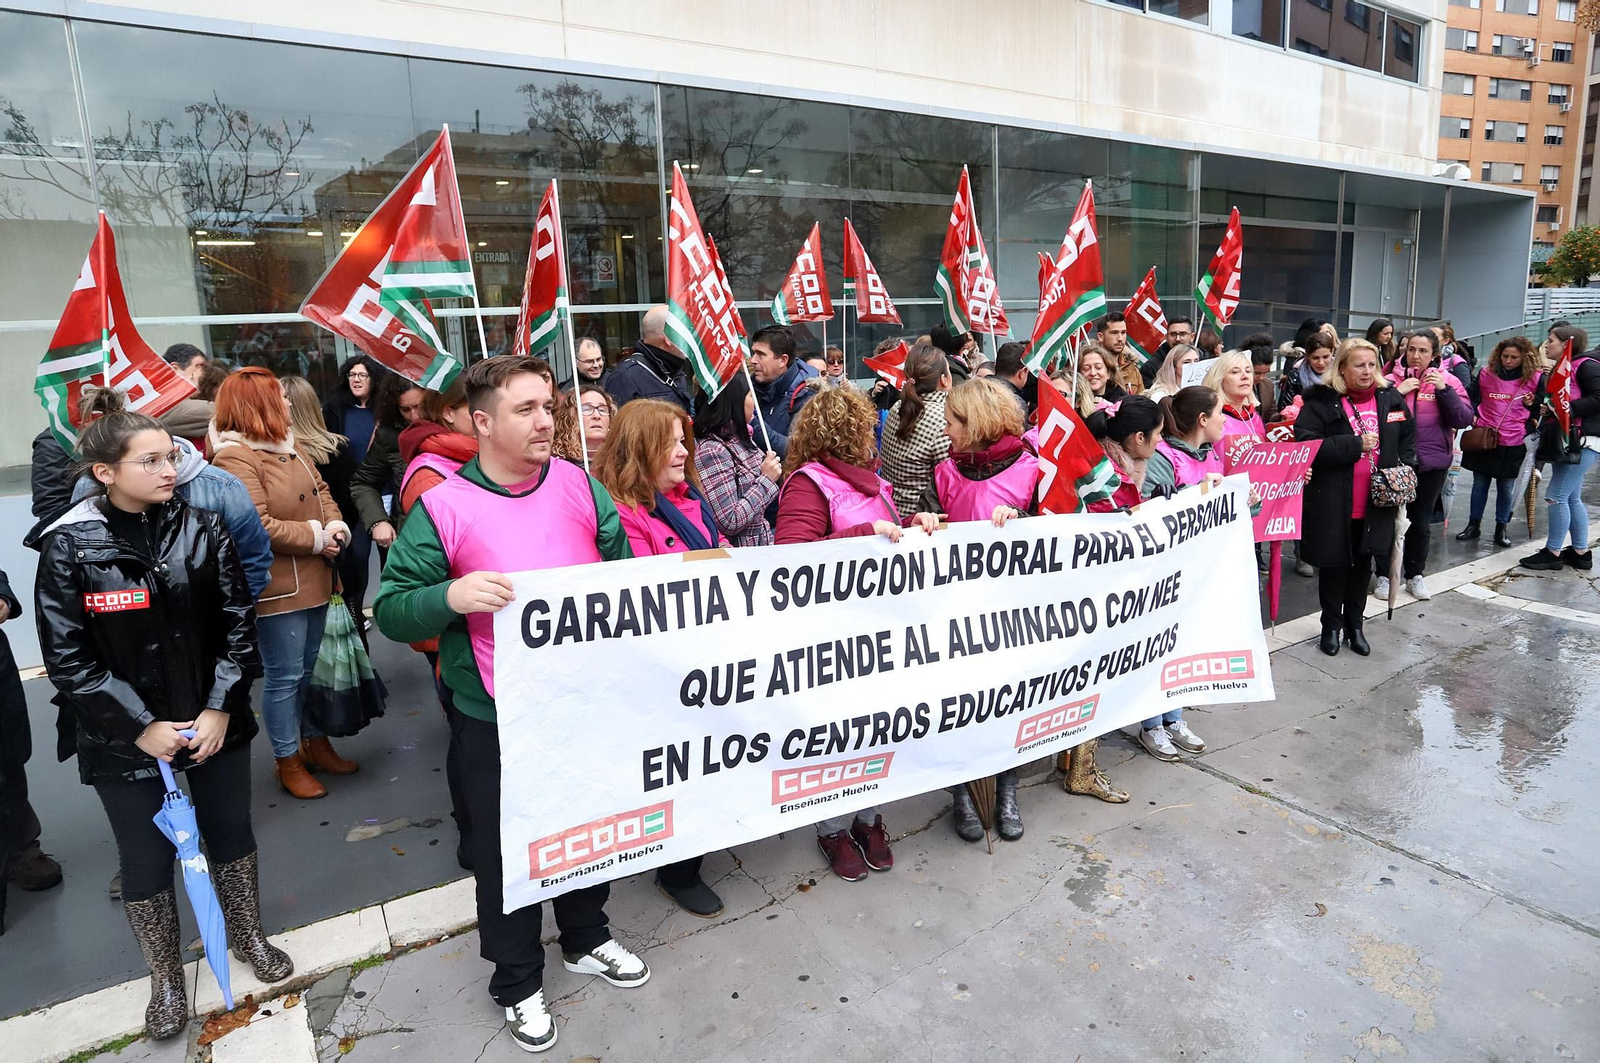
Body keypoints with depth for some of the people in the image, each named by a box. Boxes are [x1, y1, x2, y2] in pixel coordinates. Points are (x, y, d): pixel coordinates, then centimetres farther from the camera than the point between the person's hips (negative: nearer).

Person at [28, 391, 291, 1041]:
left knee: (231, 834, 17)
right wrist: (142, 727, -13)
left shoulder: (203, 529, -6)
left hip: (215, 721, 2)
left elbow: (238, 623, -3)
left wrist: (219, 709, -9)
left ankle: (248, 937, 41)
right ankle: (167, 981, 34)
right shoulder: (68, 548, -11)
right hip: (125, 738, -2)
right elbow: (68, 659, -10)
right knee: (147, 859, 12)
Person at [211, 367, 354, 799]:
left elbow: (320, 490, 13)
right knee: (285, 676, 4)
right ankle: (287, 762, 20)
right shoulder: (235, 458, -17)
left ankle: (314, 741, 35)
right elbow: (259, 527, -24)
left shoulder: (288, 445, 11)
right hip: (276, 587, -8)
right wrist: (315, 537, -15)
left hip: (312, 580, 9)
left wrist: (337, 526, -6)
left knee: (310, 667, 19)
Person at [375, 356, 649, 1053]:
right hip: (498, 719, -3)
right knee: (506, 849, 15)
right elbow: (392, 612, -12)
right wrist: (450, 596, -31)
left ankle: (586, 939, 50)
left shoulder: (581, 487, -2)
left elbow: (626, 575, 8)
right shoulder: (442, 507, -12)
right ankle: (517, 982, 41)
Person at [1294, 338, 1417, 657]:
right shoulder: (1321, 401, -11)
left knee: (1362, 565, 16)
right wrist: (1356, 445, -21)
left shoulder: (1390, 399, 6)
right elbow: (1306, 445, -21)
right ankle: (1331, 626, 24)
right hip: (1332, 502, -4)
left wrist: (1405, 468, 3)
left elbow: (1408, 437, 19)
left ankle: (1354, 625, 31)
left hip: (1375, 504, 5)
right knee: (1333, 565, 8)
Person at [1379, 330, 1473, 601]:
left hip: (1432, 464, 1)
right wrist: (1398, 393, -17)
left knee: (1420, 521, 11)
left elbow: (1464, 419, -6)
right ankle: (1384, 575, 17)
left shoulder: (1448, 381, 2)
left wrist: (1444, 390, -15)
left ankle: (1415, 575, 24)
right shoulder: (1392, 380, -1)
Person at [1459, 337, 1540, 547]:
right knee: (1480, 483, 9)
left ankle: (1502, 528, 17)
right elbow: (1471, 397, 14)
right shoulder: (1486, 373, 2)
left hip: (1513, 442, -1)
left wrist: (1531, 404, -12)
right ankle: (1473, 525, 18)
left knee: (1506, 486, 6)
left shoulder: (1534, 378, 0)